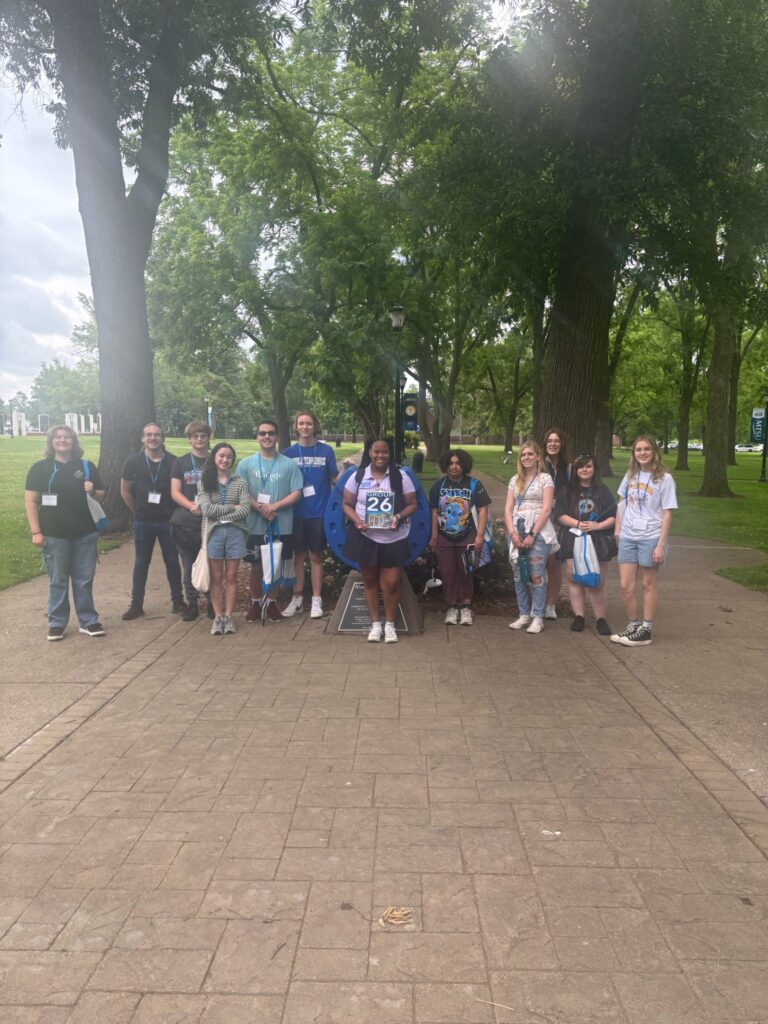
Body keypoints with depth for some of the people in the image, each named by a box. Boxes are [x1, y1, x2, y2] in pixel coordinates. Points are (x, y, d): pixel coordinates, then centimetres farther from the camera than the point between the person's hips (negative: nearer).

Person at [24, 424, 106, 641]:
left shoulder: (87, 466, 9)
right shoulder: (40, 468, 1)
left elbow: (101, 495, 15)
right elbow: (31, 501, -3)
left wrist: (92, 492, -9)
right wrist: (36, 532, -10)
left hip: (85, 534, 2)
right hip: (54, 535, -2)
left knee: (84, 579, 7)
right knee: (58, 581, 6)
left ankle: (88, 621, 17)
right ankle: (56, 623, 17)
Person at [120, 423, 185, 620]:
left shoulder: (173, 462, -5)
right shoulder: (133, 462, -2)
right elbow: (125, 491, 8)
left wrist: (174, 511, 1)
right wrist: (138, 510, 7)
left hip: (168, 520, -1)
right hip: (143, 522, 1)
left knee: (172, 561, 7)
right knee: (141, 562, 9)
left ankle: (177, 601, 19)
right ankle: (136, 604, 17)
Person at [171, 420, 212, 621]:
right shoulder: (180, 462, 8)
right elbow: (175, 492, 2)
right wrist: (190, 505, -17)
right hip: (186, 523, 1)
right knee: (189, 567, 7)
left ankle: (212, 604, 18)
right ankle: (192, 605, 18)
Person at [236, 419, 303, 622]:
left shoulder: (289, 464, 0)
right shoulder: (246, 464, 2)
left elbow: (296, 493, -3)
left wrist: (275, 506, -17)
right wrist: (260, 508, -17)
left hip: (281, 526, 0)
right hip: (255, 525, 0)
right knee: (256, 566, 9)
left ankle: (271, 603, 24)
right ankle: (255, 603, 24)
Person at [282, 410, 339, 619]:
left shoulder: (326, 451, 0)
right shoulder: (289, 452, 3)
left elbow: (334, 479, 3)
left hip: (319, 512, -1)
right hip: (296, 513, 1)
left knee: (316, 556, 7)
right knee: (297, 555, 9)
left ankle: (316, 600, 15)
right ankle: (297, 598, 20)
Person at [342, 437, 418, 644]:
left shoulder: (401, 477, -1)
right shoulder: (357, 476, 1)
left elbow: (412, 504, 0)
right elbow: (347, 504, 5)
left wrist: (399, 516, -19)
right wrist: (356, 520, -14)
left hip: (394, 539, -1)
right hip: (365, 537, 1)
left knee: (391, 583, -2)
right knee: (369, 581, 10)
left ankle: (390, 624, 17)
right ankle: (375, 623, 23)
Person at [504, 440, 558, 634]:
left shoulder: (545, 478, 0)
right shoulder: (515, 480, 14)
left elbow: (546, 509, -8)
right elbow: (508, 509, 8)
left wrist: (532, 534, -14)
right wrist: (512, 533, -5)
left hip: (538, 532, -5)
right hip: (517, 532, 5)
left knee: (537, 576, -6)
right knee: (519, 576, 6)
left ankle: (538, 617, 1)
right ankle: (523, 615, 16)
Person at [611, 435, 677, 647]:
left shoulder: (664, 478, -5)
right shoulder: (630, 476, 9)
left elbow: (667, 513, -6)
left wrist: (661, 545, -12)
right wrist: (617, 531, 9)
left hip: (650, 538, -4)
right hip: (628, 537, 4)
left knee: (648, 584, 6)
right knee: (626, 585, 3)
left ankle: (646, 629, 15)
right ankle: (633, 624, 20)